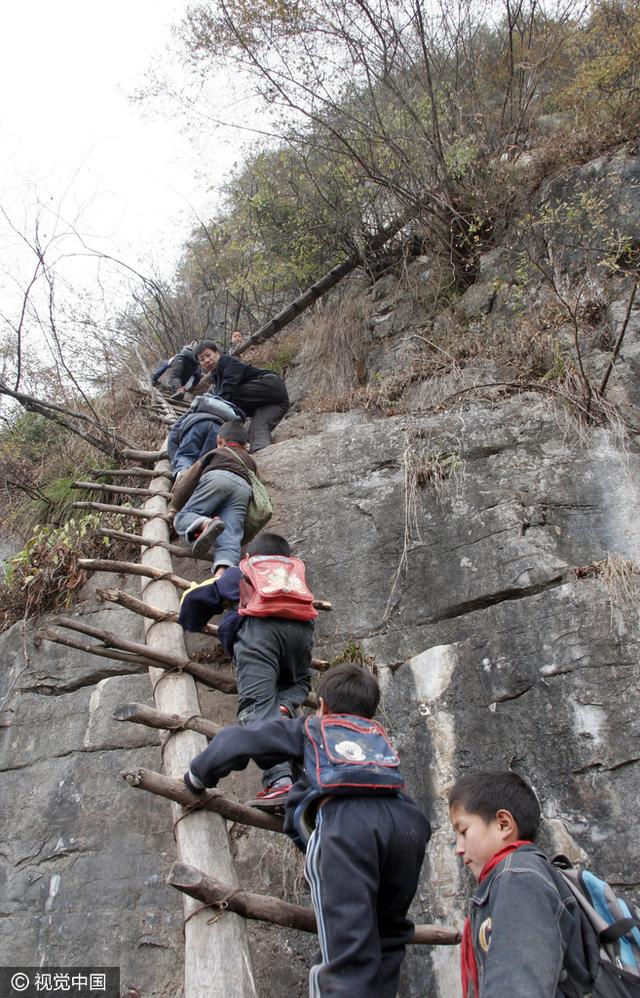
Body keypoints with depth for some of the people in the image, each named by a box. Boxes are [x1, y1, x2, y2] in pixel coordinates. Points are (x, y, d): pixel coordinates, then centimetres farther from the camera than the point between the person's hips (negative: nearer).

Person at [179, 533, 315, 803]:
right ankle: (285, 707, -5)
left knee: (257, 704, -14)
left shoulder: (239, 573, 33)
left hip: (258, 625, -3)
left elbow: (196, 597, 38)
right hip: (301, 627, 3)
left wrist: (189, 625, 57)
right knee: (299, 682, 29)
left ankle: (279, 780, -35)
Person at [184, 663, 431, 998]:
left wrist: (199, 775, 48)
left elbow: (237, 741, 30)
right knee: (387, 934, 22)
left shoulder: (310, 729, 29)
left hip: (347, 821, -4)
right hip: (406, 819, 4)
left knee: (349, 946, -9)